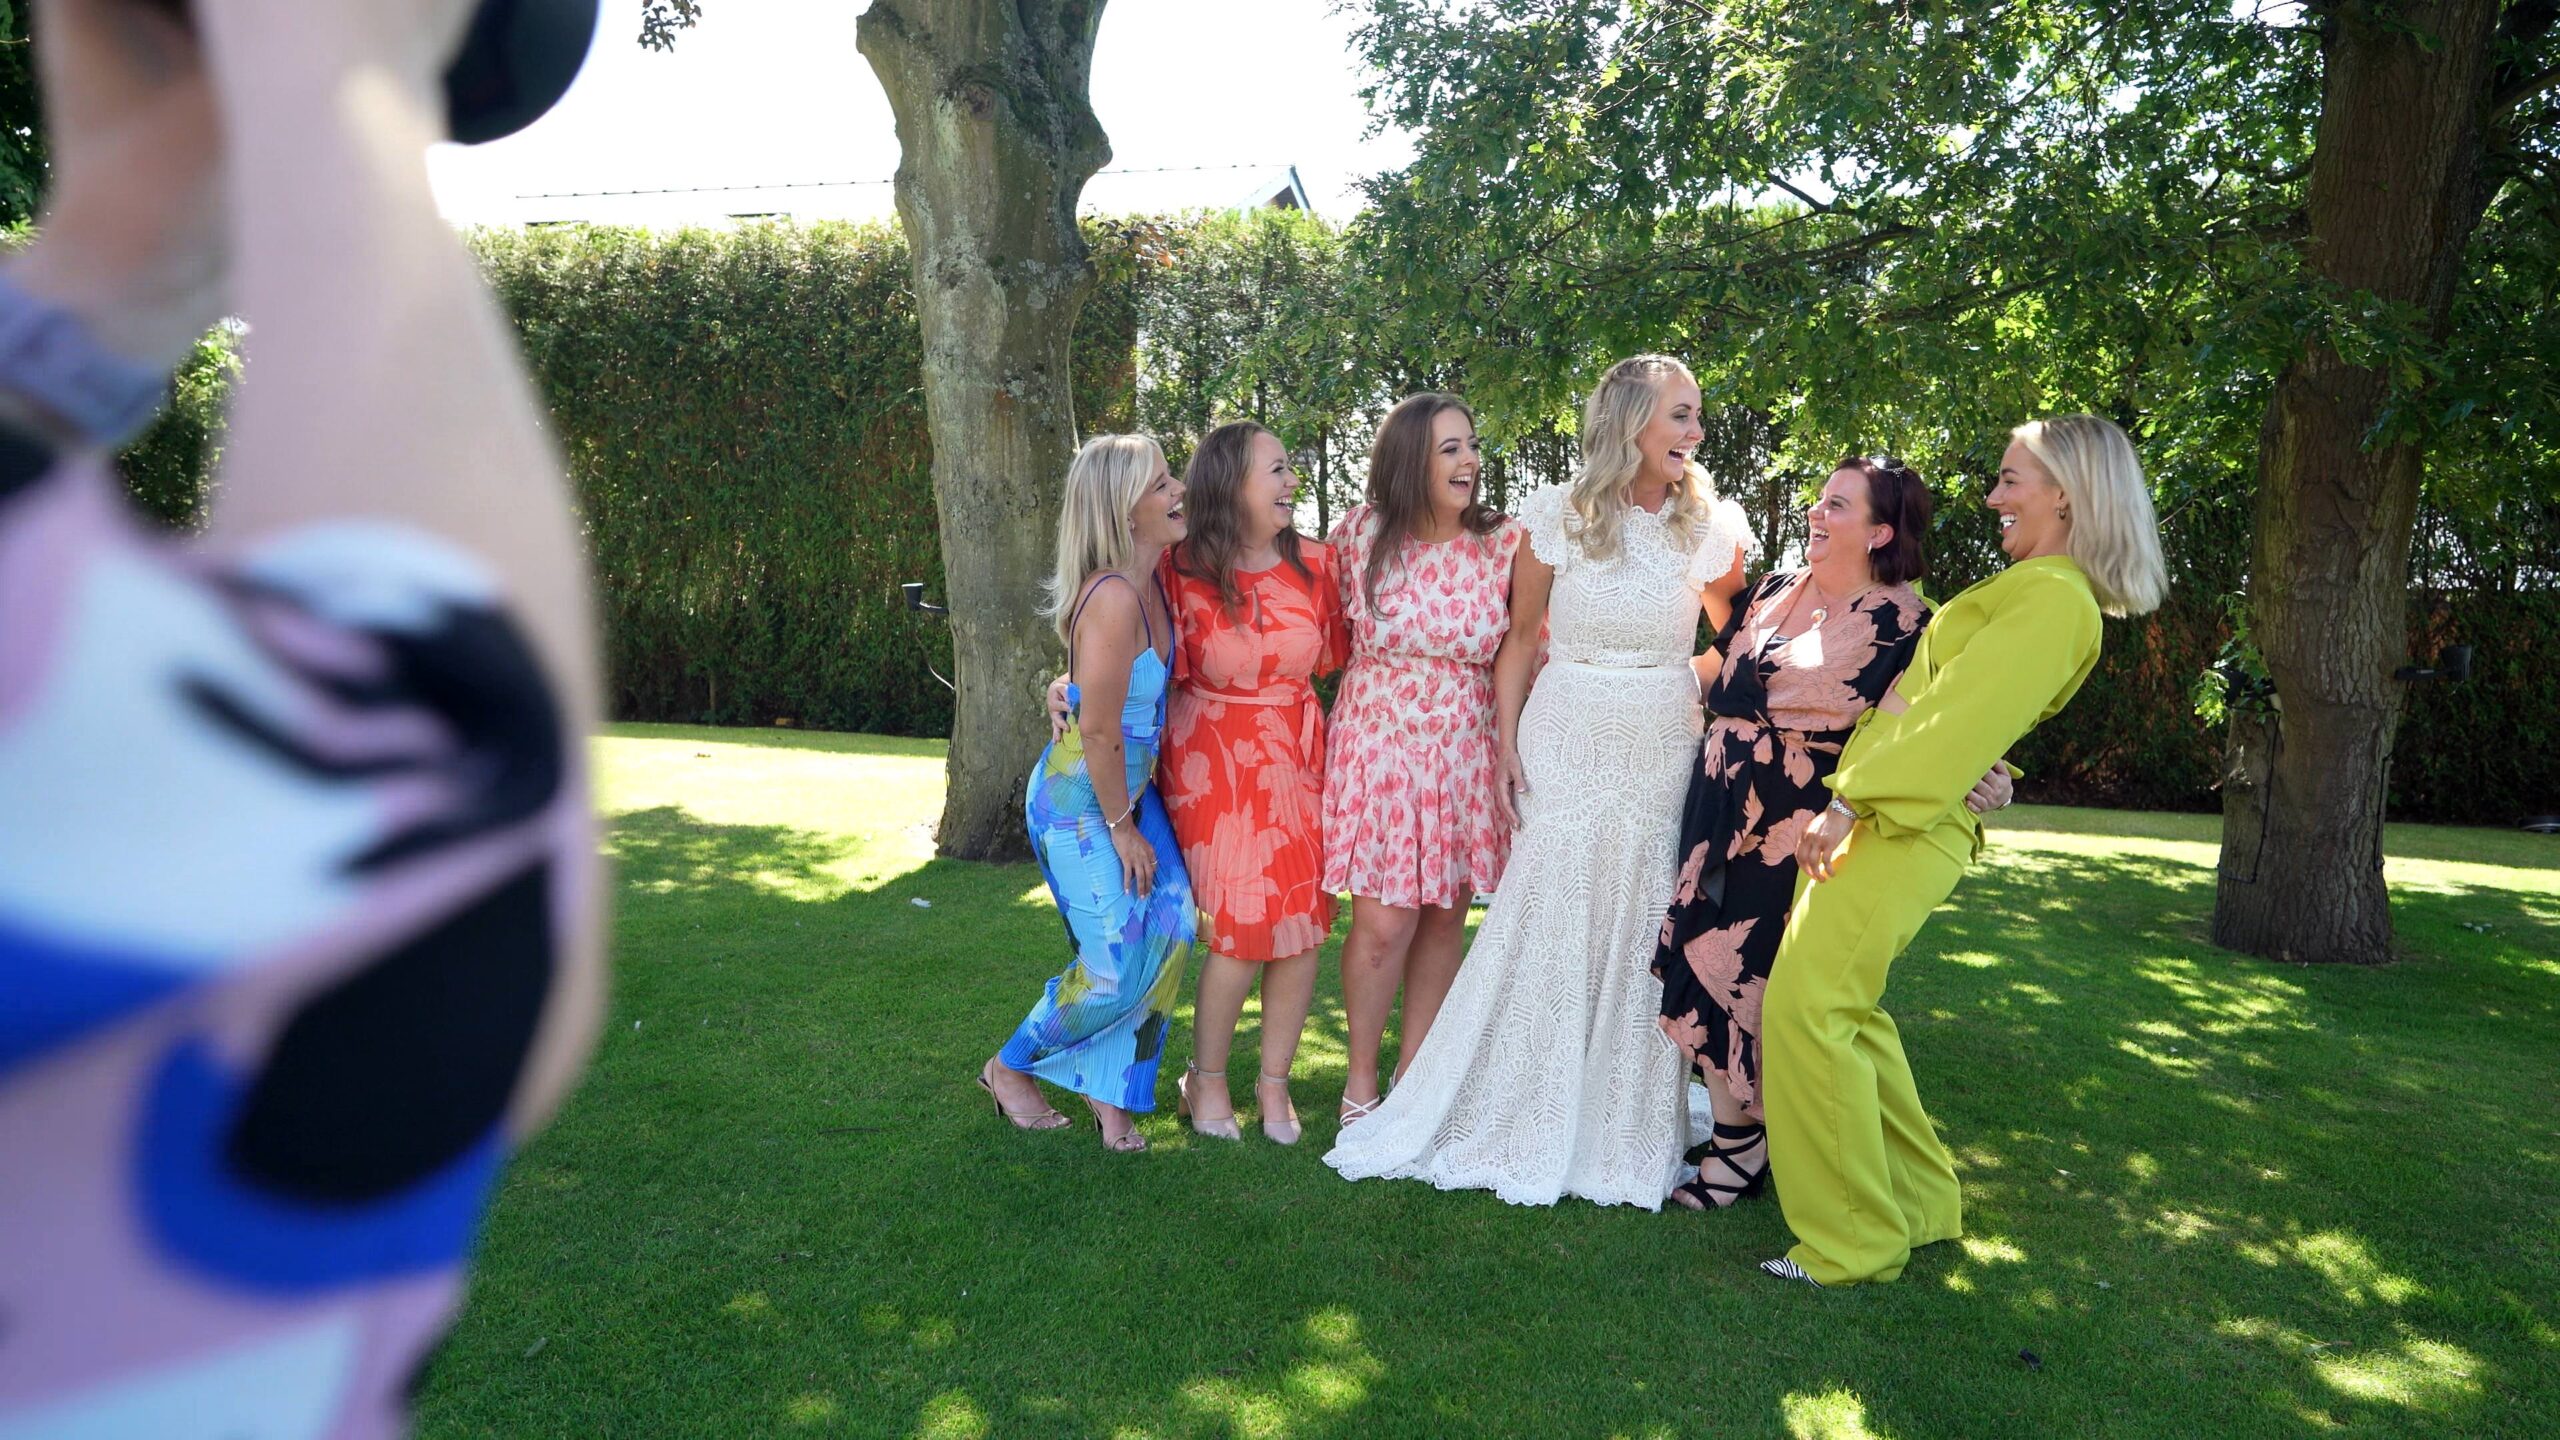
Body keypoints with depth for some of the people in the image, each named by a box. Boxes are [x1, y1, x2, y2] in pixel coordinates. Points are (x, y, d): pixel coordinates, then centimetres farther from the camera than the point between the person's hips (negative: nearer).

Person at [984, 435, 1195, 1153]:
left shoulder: (1152, 581, 0)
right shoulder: (1113, 597, -27)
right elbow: (1098, 730, -24)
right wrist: (1121, 828, -14)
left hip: (1132, 786, 8)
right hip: (1079, 799, -8)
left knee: (1168, 927, -3)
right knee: (1117, 965, -3)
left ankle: (1111, 1092, 14)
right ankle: (1011, 1068, 24)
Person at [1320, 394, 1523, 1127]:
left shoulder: (1505, 545, -4)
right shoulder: (1359, 533, -6)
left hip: (1464, 749, 2)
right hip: (1377, 743, -2)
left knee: (1444, 920, 10)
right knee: (1383, 923, -4)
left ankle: (1414, 1071, 28)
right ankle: (1361, 1080, 17)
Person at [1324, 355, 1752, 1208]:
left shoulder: (1709, 524, 1)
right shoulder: (1556, 515, -4)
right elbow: (1520, 637, 1)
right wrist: (1506, 746, -3)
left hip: (1666, 748, 2)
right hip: (1566, 742, -2)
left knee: (1645, 930, 5)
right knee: (1549, 924, 2)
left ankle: (1626, 1129, 23)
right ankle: (1528, 1122, 19)